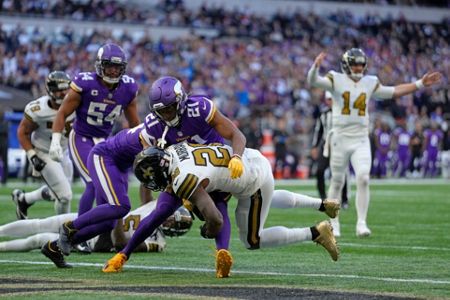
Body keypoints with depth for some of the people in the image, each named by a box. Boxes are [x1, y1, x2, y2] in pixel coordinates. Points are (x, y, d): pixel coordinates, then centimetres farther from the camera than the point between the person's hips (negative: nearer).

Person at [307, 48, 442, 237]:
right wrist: (315, 67, -41)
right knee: (337, 182, 6)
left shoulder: (369, 83, 8)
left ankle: (361, 223, -10)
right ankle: (333, 224, 19)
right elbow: (313, 81, -19)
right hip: (340, 138, -2)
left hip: (361, 140, 2)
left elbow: (394, 92, 17)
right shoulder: (336, 80, -5)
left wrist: (420, 84, 15)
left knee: (363, 179, -13)